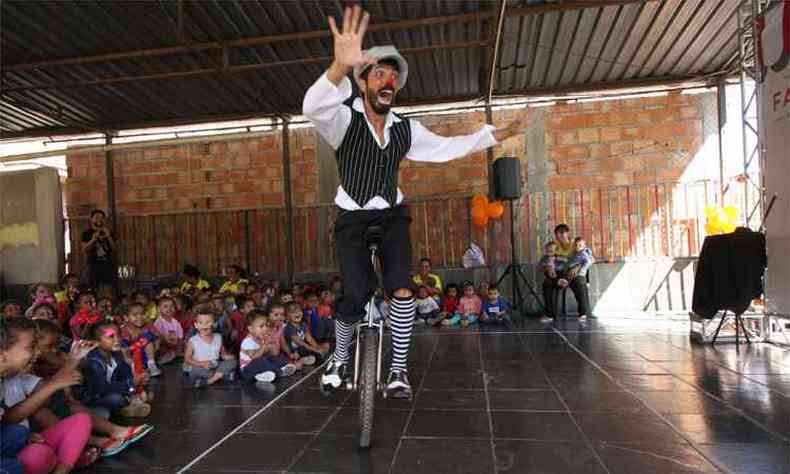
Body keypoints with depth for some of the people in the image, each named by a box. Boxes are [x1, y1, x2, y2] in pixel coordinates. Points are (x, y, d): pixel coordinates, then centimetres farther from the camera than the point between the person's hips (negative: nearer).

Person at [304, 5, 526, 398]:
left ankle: (398, 369, 2)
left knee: (402, 286, -17)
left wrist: (494, 135, 14)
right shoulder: (344, 119, -12)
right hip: (353, 218, -3)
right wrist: (341, 67, -55)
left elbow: (446, 147, 16)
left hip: (392, 215, 3)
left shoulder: (406, 129, 2)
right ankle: (339, 359, 15)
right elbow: (313, 107, -35)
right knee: (355, 296, -16)